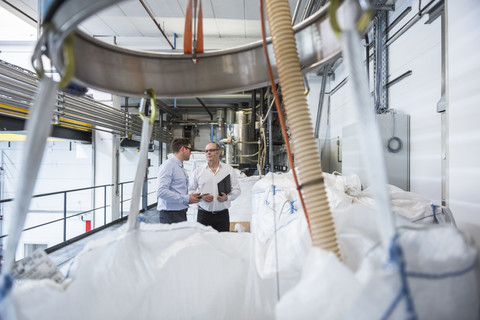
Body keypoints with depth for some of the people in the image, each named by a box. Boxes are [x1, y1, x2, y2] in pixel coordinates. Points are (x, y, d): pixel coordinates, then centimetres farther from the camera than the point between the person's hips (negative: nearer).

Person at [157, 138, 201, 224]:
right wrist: (186, 199, -20)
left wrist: (191, 197, 2)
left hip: (181, 213, 8)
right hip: (170, 214, -8)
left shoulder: (181, 167, 16)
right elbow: (161, 192, -22)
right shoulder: (168, 165, -12)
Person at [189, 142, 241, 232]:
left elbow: (236, 190, 6)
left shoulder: (229, 169, 6)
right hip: (203, 214, 0)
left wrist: (227, 197, -12)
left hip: (222, 214, 0)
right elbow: (191, 190, 7)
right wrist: (201, 196, -10)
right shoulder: (198, 171, 7)